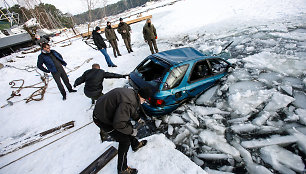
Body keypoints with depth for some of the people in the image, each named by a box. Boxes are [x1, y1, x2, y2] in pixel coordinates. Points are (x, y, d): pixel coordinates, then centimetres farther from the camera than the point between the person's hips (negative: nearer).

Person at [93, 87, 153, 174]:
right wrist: (131, 131, -17)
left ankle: (135, 145, 47)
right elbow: (118, 124, -33)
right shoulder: (128, 103, -36)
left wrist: (138, 118, 14)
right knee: (125, 141, -3)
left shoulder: (132, 93, -5)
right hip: (102, 119, -9)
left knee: (129, 125, 21)